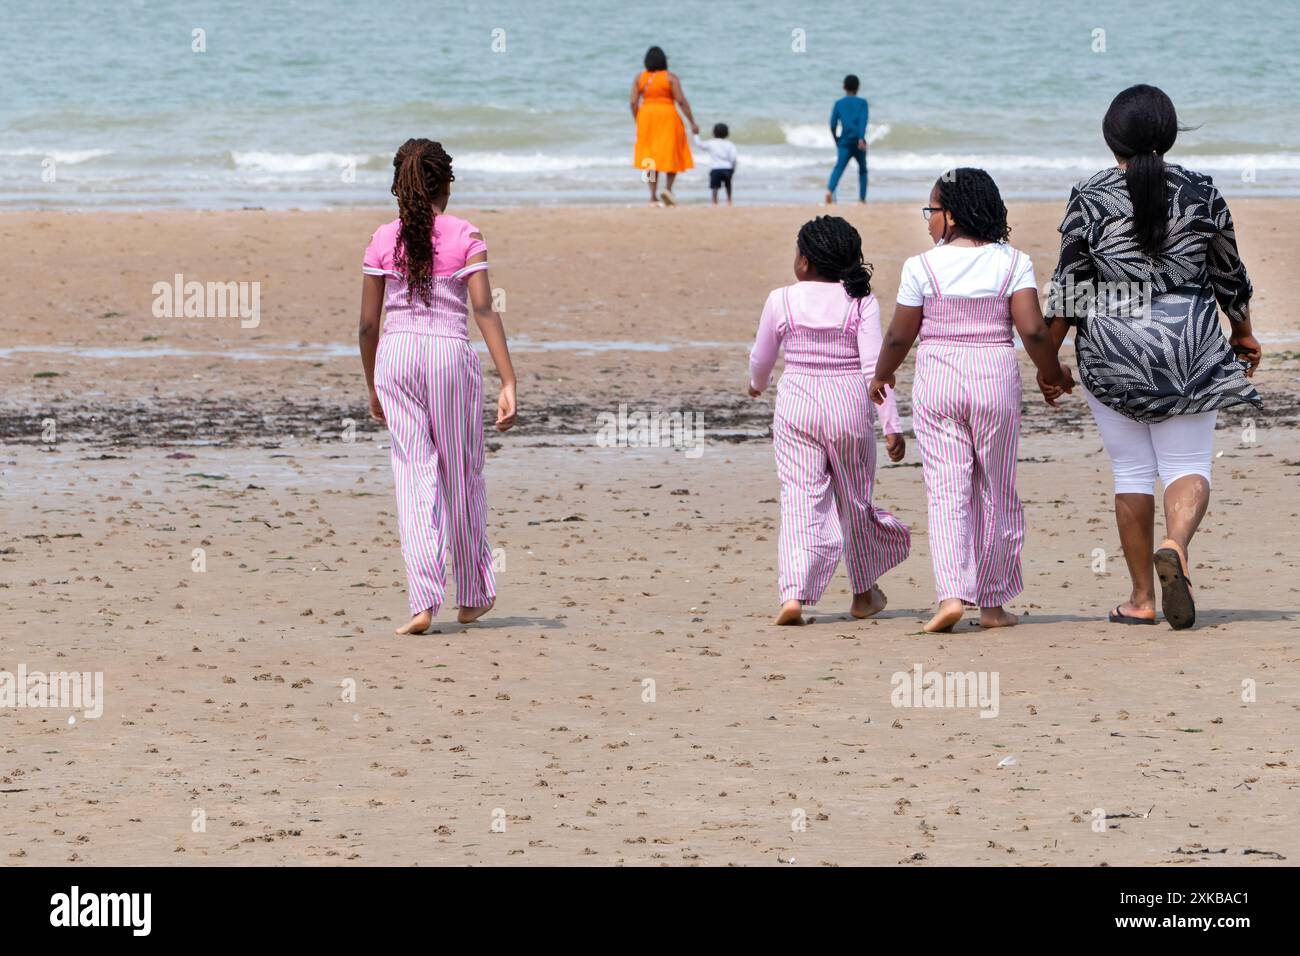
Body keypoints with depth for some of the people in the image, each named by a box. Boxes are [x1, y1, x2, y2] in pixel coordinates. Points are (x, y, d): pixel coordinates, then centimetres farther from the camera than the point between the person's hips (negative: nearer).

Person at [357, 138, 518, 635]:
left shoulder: (383, 241, 4)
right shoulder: (465, 237, -2)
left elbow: (368, 323, 5)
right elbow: (484, 309, -10)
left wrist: (373, 387, 18)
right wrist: (508, 382, -10)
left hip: (395, 356, 1)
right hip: (451, 353, -1)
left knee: (413, 474, 1)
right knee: (463, 476, 13)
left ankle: (424, 600, -12)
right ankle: (473, 596, 25)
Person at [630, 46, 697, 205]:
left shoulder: (639, 78, 2)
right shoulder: (671, 77, -7)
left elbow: (634, 102, 0)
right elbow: (681, 101, -11)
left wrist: (637, 121, 12)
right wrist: (692, 122, -6)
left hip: (646, 116, 3)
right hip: (667, 116, -3)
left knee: (651, 156, 8)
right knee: (673, 155, 9)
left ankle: (653, 196, 1)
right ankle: (668, 188, -10)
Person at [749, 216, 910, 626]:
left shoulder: (782, 301, -3)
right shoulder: (860, 303, -5)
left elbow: (761, 358, 10)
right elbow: (874, 366, -11)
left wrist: (756, 385, 33)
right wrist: (891, 426, -10)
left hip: (796, 404, -1)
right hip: (849, 406, 1)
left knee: (800, 500, -3)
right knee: (854, 501, 17)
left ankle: (794, 594, -21)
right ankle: (864, 592, 33)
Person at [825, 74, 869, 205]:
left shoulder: (838, 103, 10)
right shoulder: (862, 103, 6)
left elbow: (833, 125, 7)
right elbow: (863, 120, -11)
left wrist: (837, 141, 22)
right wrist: (861, 138, -21)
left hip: (844, 142, 0)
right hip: (859, 143, 0)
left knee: (839, 167, -14)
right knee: (862, 170, 21)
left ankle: (830, 190, -40)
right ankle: (862, 198, 17)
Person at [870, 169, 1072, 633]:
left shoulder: (922, 267, -4)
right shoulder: (1012, 263, -2)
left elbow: (899, 336, 2)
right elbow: (1032, 329, -9)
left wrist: (881, 376, 21)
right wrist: (1053, 373, 8)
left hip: (937, 383, -1)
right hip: (996, 379, 1)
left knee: (946, 493, -2)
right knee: (995, 494, 11)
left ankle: (952, 593, -18)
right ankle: (992, 602, 16)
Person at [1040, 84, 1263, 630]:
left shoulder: (1089, 200, -5)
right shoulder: (1201, 194, 0)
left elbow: (1066, 287, -4)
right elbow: (1230, 277, 10)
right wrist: (1244, 336, 26)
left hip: (1110, 349, 0)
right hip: (1189, 341, 0)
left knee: (1131, 472, 8)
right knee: (1188, 465, 5)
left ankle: (1141, 599, 10)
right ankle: (1174, 544, -26)